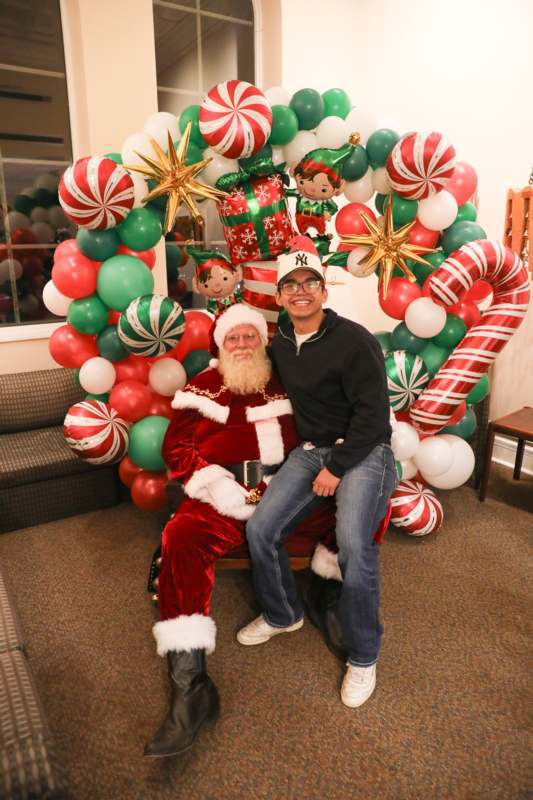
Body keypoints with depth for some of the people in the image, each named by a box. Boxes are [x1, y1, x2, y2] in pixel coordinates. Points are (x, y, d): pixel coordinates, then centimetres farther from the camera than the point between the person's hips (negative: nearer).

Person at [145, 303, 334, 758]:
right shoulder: (204, 388, 10)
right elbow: (176, 446, 3)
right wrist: (215, 484, -12)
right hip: (224, 496, -2)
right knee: (182, 538, -31)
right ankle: (189, 682, -27)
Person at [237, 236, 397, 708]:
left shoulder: (354, 340, -14)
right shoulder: (280, 344, 8)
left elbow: (373, 412, -16)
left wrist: (337, 468, -16)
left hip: (363, 452, -6)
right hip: (310, 451, 7)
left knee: (354, 545, -27)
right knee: (260, 529, -5)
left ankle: (363, 656, -2)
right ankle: (283, 615, 23)